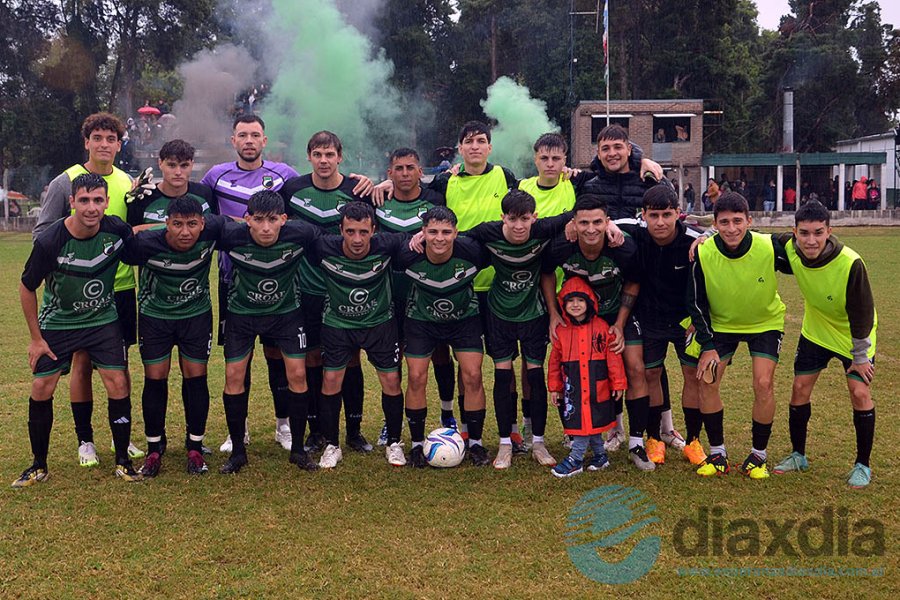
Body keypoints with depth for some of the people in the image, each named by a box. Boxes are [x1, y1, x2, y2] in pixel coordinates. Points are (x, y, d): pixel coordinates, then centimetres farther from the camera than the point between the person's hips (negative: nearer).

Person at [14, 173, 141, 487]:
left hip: (104, 320, 1)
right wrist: (36, 338, -5)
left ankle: (123, 460, 9)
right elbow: (27, 287, -8)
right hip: (57, 323, -1)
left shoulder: (117, 230, -18)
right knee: (41, 388, -2)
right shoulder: (49, 241, -22)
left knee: (118, 384, -8)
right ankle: (39, 465, 17)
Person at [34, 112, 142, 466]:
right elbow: (42, 233, -2)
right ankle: (85, 440, 16)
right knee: (82, 363, 4)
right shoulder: (65, 182, -3)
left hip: (122, 288, 3)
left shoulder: (126, 183, 8)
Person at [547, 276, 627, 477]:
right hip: (572, 387, 3)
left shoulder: (601, 327, -3)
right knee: (589, 422, 9)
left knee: (588, 421, 0)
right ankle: (600, 455, 26)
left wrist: (618, 382, 0)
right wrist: (554, 387, 8)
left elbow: (613, 356, 0)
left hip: (596, 385, -2)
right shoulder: (561, 330, 3)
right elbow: (555, 360, 8)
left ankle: (575, 459, 10)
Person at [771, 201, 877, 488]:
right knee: (800, 389, 4)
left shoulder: (850, 263, -35)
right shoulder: (790, 248, -23)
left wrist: (860, 356, -14)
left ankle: (863, 465, 8)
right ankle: (798, 456, 24)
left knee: (860, 392, -10)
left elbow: (861, 313, -23)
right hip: (815, 330, 4)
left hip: (854, 335, -4)